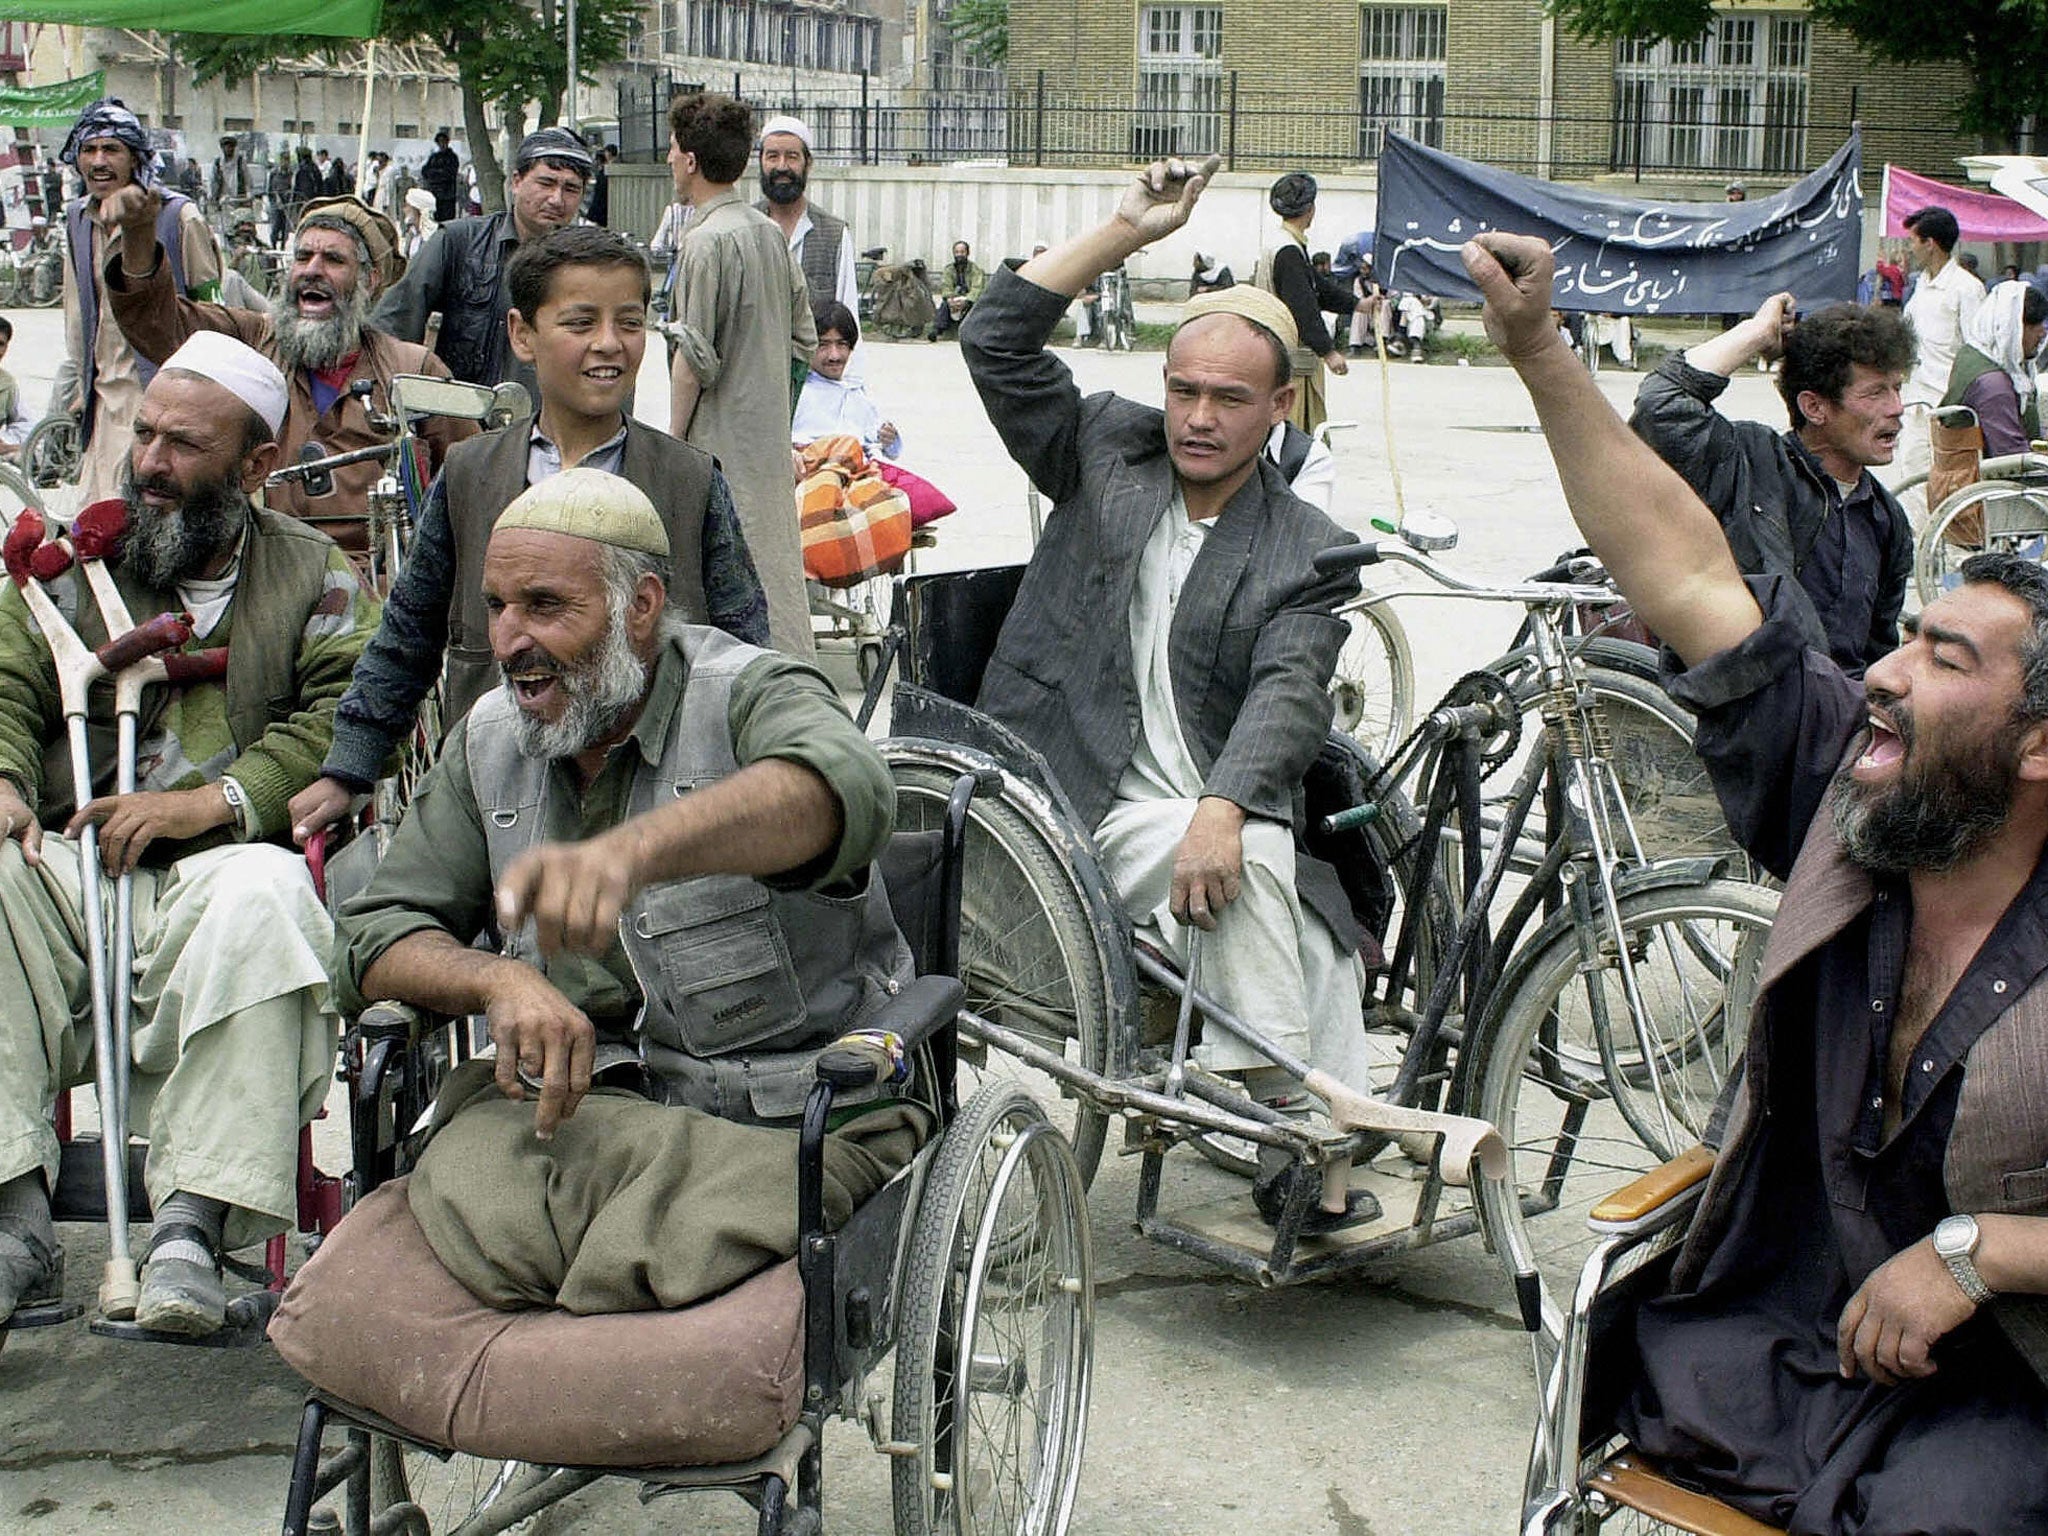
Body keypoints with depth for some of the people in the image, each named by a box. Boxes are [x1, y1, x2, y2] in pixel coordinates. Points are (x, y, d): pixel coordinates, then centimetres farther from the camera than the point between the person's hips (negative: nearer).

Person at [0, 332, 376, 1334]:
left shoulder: (314, 575, 12)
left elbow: (343, 723, -3)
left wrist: (210, 802, -16)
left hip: (218, 868, -2)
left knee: (264, 896, -38)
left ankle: (194, 1223, -37)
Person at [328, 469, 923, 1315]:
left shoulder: (748, 697, -8)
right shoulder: (488, 742, 11)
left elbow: (840, 787, -34)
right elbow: (376, 935, 10)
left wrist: (629, 850, -55)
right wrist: (499, 979, -15)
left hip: (796, 1117, -3)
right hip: (583, 1096, 4)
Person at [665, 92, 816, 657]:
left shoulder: (706, 240, -15)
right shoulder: (770, 232, 10)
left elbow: (694, 359, -16)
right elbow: (803, 337, 14)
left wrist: (673, 438, -9)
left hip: (722, 439, -8)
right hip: (772, 432, 8)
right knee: (776, 560, 13)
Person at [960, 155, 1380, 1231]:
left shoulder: (1307, 554, 5)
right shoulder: (1104, 453, 12)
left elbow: (1288, 694, -12)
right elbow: (995, 340, 5)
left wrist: (1220, 810, -32)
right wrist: (1128, 230, -1)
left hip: (1225, 819, 2)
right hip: (1096, 809, -2)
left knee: (1318, 943, -21)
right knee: (1255, 867, -30)